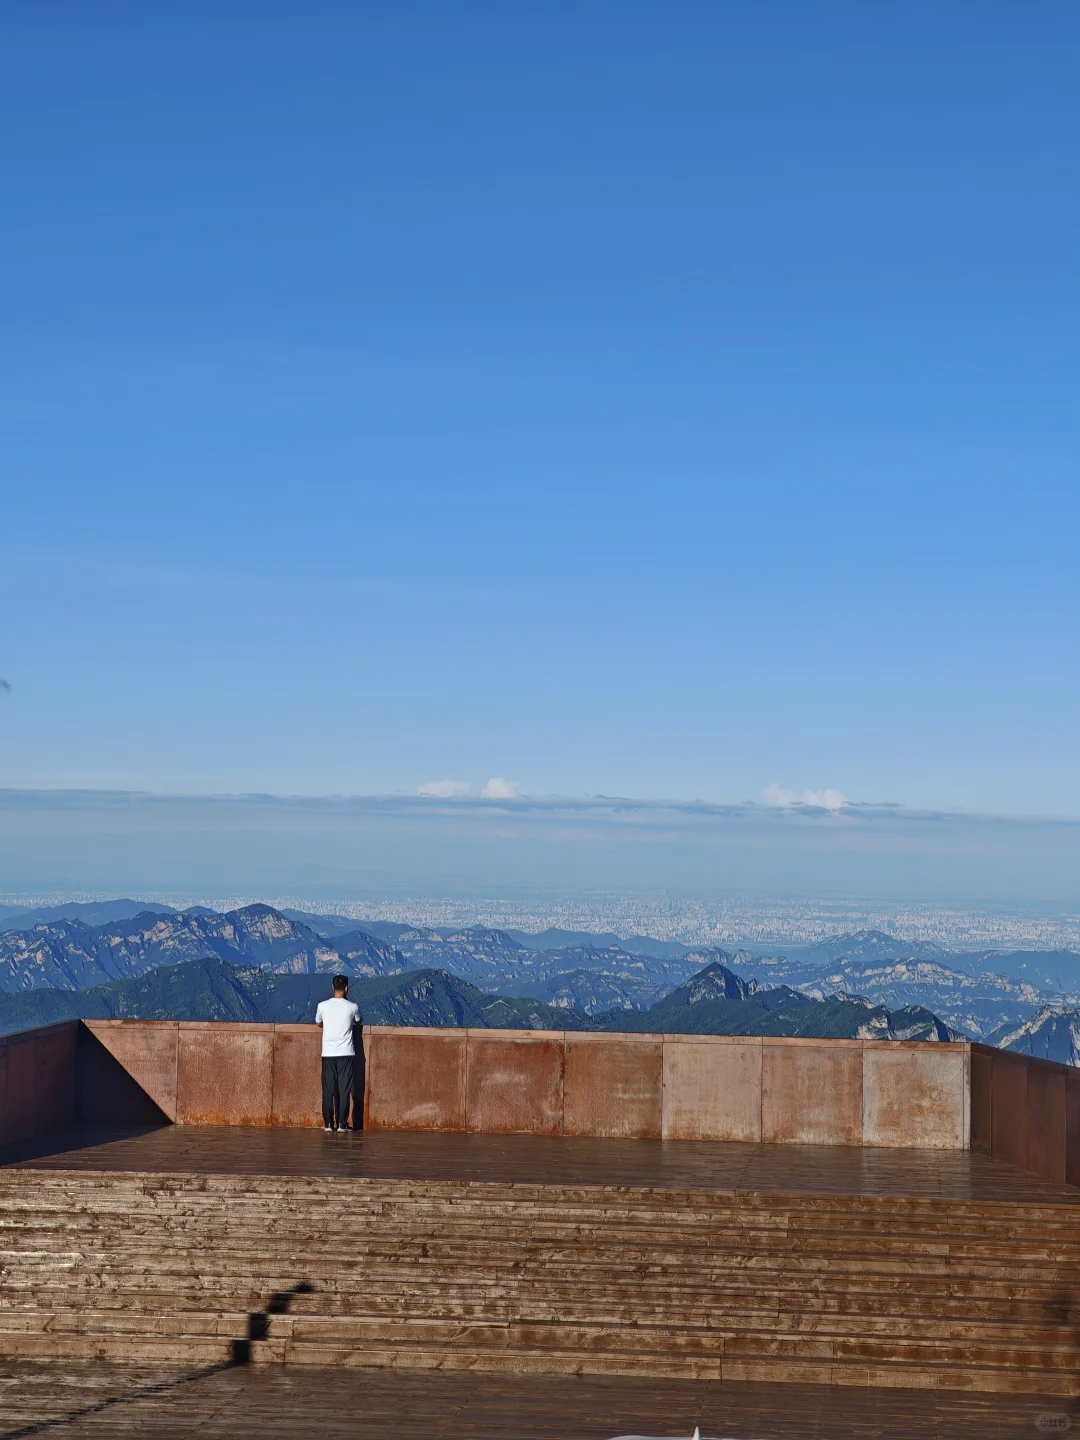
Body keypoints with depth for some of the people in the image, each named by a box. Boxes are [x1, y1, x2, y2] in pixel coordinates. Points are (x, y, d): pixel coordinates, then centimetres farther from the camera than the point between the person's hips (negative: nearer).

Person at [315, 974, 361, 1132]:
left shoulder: (322, 1006, -2)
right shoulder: (352, 1007, -5)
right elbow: (357, 1022, 16)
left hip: (328, 1054, 1)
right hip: (346, 1054, -1)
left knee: (328, 1090, 5)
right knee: (344, 1090, 2)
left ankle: (328, 1123, 5)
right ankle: (342, 1124, 1)